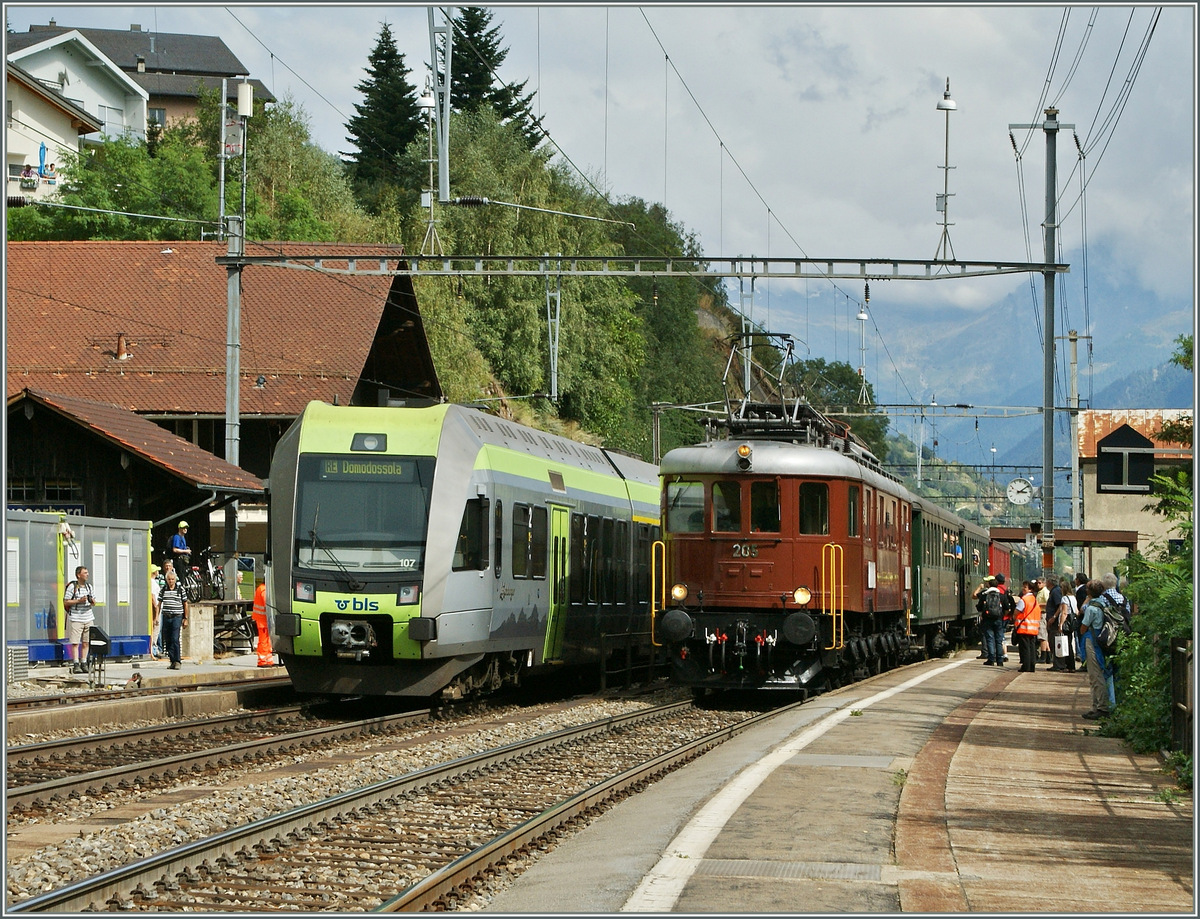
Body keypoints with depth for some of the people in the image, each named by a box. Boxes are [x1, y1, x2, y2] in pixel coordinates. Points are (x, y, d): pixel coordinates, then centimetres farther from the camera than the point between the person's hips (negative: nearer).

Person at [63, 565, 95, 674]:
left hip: (88, 618, 5)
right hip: (76, 619, -5)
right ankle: (76, 665, -6)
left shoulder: (89, 586, 14)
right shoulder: (72, 587, -5)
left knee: (86, 643, 6)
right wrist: (78, 601, -16)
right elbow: (65, 602, -7)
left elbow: (94, 602, 20)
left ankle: (84, 664, 12)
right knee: (75, 643, -7)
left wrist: (92, 602, -4)